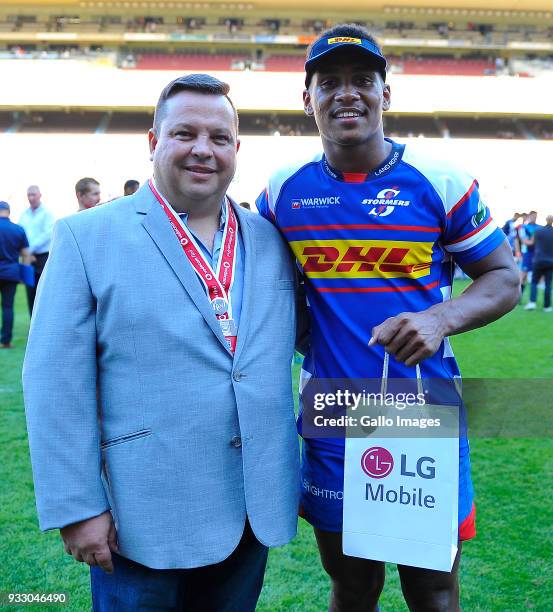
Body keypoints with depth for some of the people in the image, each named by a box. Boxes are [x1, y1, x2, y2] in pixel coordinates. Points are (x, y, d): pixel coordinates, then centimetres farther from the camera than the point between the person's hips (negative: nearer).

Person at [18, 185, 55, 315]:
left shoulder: (47, 213, -3)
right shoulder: (24, 214, 11)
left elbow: (48, 234, -12)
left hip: (44, 257, -5)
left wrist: (30, 249, -14)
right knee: (31, 293, 7)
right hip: (28, 258, 5)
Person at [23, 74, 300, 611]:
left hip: (256, 508, 5)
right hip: (144, 519, -4)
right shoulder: (86, 237, -7)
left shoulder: (271, 240, 5)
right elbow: (56, 381, -10)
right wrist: (75, 507, -12)